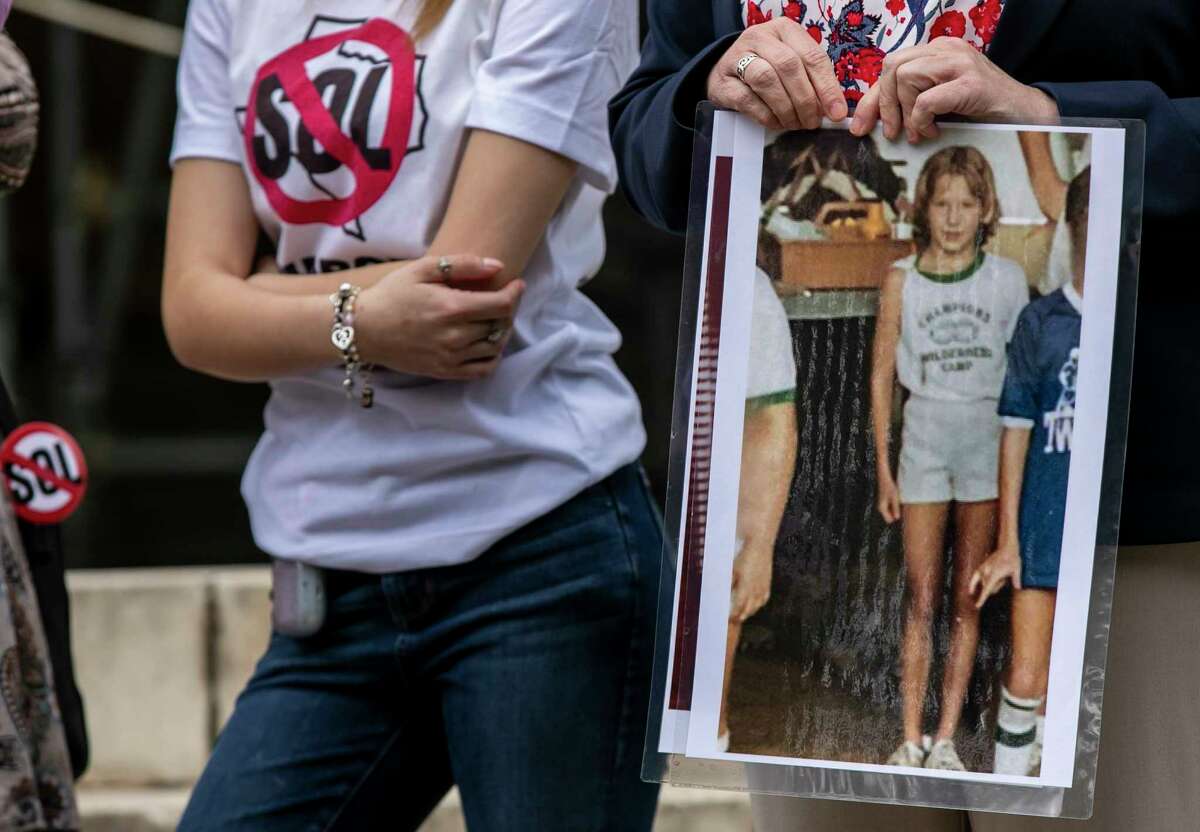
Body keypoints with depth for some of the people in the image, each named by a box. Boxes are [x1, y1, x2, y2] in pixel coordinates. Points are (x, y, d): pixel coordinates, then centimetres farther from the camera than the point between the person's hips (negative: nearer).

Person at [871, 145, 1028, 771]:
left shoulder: (1007, 279, 0)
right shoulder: (902, 280, 0)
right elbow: (882, 376, 6)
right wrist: (883, 467, 4)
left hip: (989, 434, 0)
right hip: (924, 432, 0)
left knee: (967, 598, 2)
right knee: (921, 599, -1)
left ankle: (946, 738, 5)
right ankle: (911, 739, 2)